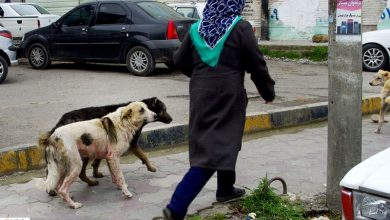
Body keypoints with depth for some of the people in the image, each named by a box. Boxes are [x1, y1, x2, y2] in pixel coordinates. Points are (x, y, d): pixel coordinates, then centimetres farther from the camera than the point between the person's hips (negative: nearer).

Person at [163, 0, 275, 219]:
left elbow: (180, 61, 12)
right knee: (216, 150, -4)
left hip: (200, 94, 6)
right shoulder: (240, 28, -9)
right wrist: (268, 92, 9)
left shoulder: (197, 28, 6)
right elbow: (257, 65, -6)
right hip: (227, 96, -6)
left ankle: (226, 189, 39)